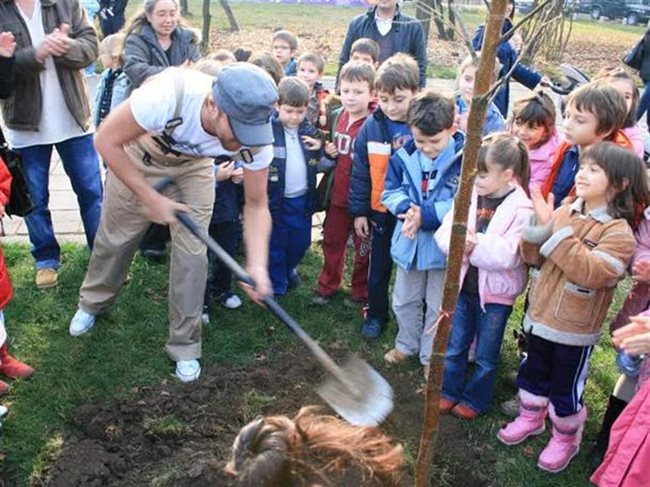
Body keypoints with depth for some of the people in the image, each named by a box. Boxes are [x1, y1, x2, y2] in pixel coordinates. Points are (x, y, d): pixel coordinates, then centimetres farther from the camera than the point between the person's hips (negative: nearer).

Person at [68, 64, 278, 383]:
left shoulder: (254, 133, -33)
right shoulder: (168, 94, -45)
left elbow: (256, 204, -21)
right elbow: (106, 140, -30)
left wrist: (257, 265, -34)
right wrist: (150, 198, -31)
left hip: (194, 164, 2)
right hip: (139, 155, -1)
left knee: (192, 251, -6)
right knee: (115, 237, 12)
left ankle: (184, 345, 13)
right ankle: (92, 303, 43)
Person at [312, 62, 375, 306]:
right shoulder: (336, 116, 2)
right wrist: (328, 150, -3)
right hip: (338, 195, 6)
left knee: (363, 248, 12)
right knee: (332, 241, 19)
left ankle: (361, 291, 30)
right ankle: (328, 285, 37)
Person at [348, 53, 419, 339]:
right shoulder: (371, 127, -6)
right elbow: (360, 172, 0)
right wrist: (359, 211, 1)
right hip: (381, 212, 2)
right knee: (378, 270, 18)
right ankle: (376, 314, 37)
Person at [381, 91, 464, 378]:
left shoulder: (464, 160, -19)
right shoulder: (404, 158, -7)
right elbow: (390, 192, -2)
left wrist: (425, 215, -30)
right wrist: (407, 208, -23)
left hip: (443, 245, -4)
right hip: (409, 242, 5)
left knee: (438, 306, 14)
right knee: (404, 301, 22)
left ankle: (431, 356, 33)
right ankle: (407, 344, 45)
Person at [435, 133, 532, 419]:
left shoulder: (520, 209, -18)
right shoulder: (469, 195, -4)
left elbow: (508, 255, -24)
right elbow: (444, 232, -6)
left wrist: (476, 245, -27)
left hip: (495, 292, -4)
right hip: (464, 284, 4)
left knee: (486, 355, 14)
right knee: (455, 346, 18)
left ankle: (475, 400, 33)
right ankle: (449, 391, 38)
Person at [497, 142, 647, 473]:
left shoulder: (618, 232, -15)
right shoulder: (564, 212, 2)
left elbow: (592, 272, -31)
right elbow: (533, 257, 2)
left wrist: (559, 233, -31)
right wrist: (539, 226, -17)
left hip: (574, 328, -5)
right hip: (540, 315, 6)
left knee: (566, 387, 10)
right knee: (534, 372, 22)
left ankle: (565, 438, 33)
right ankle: (531, 418, 46)